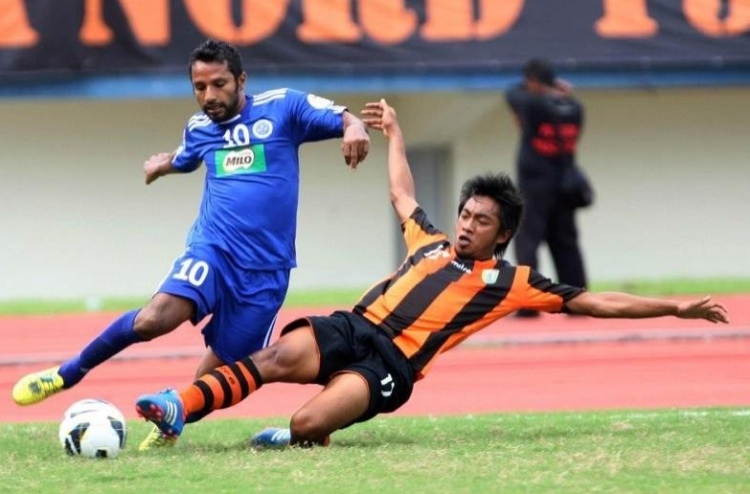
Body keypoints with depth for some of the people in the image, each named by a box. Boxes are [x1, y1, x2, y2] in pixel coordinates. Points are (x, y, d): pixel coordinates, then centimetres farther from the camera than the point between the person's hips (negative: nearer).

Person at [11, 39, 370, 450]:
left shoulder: (282, 108, -1)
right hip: (212, 249, 1)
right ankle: (68, 374, -10)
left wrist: (354, 128, -27)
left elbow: (346, 121, -8)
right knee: (153, 319, -27)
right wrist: (162, 163, 22)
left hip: (266, 270, -1)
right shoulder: (199, 127, 12)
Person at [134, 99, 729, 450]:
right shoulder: (432, 243, 26)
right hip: (350, 328, 4)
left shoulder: (511, 281, 13)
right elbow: (403, 196, 46)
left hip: (390, 365, -4)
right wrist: (394, 134, 55)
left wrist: (677, 307, 9)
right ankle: (179, 408, -41)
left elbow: (595, 302, 12)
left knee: (307, 427, -33)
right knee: (278, 357, -31)